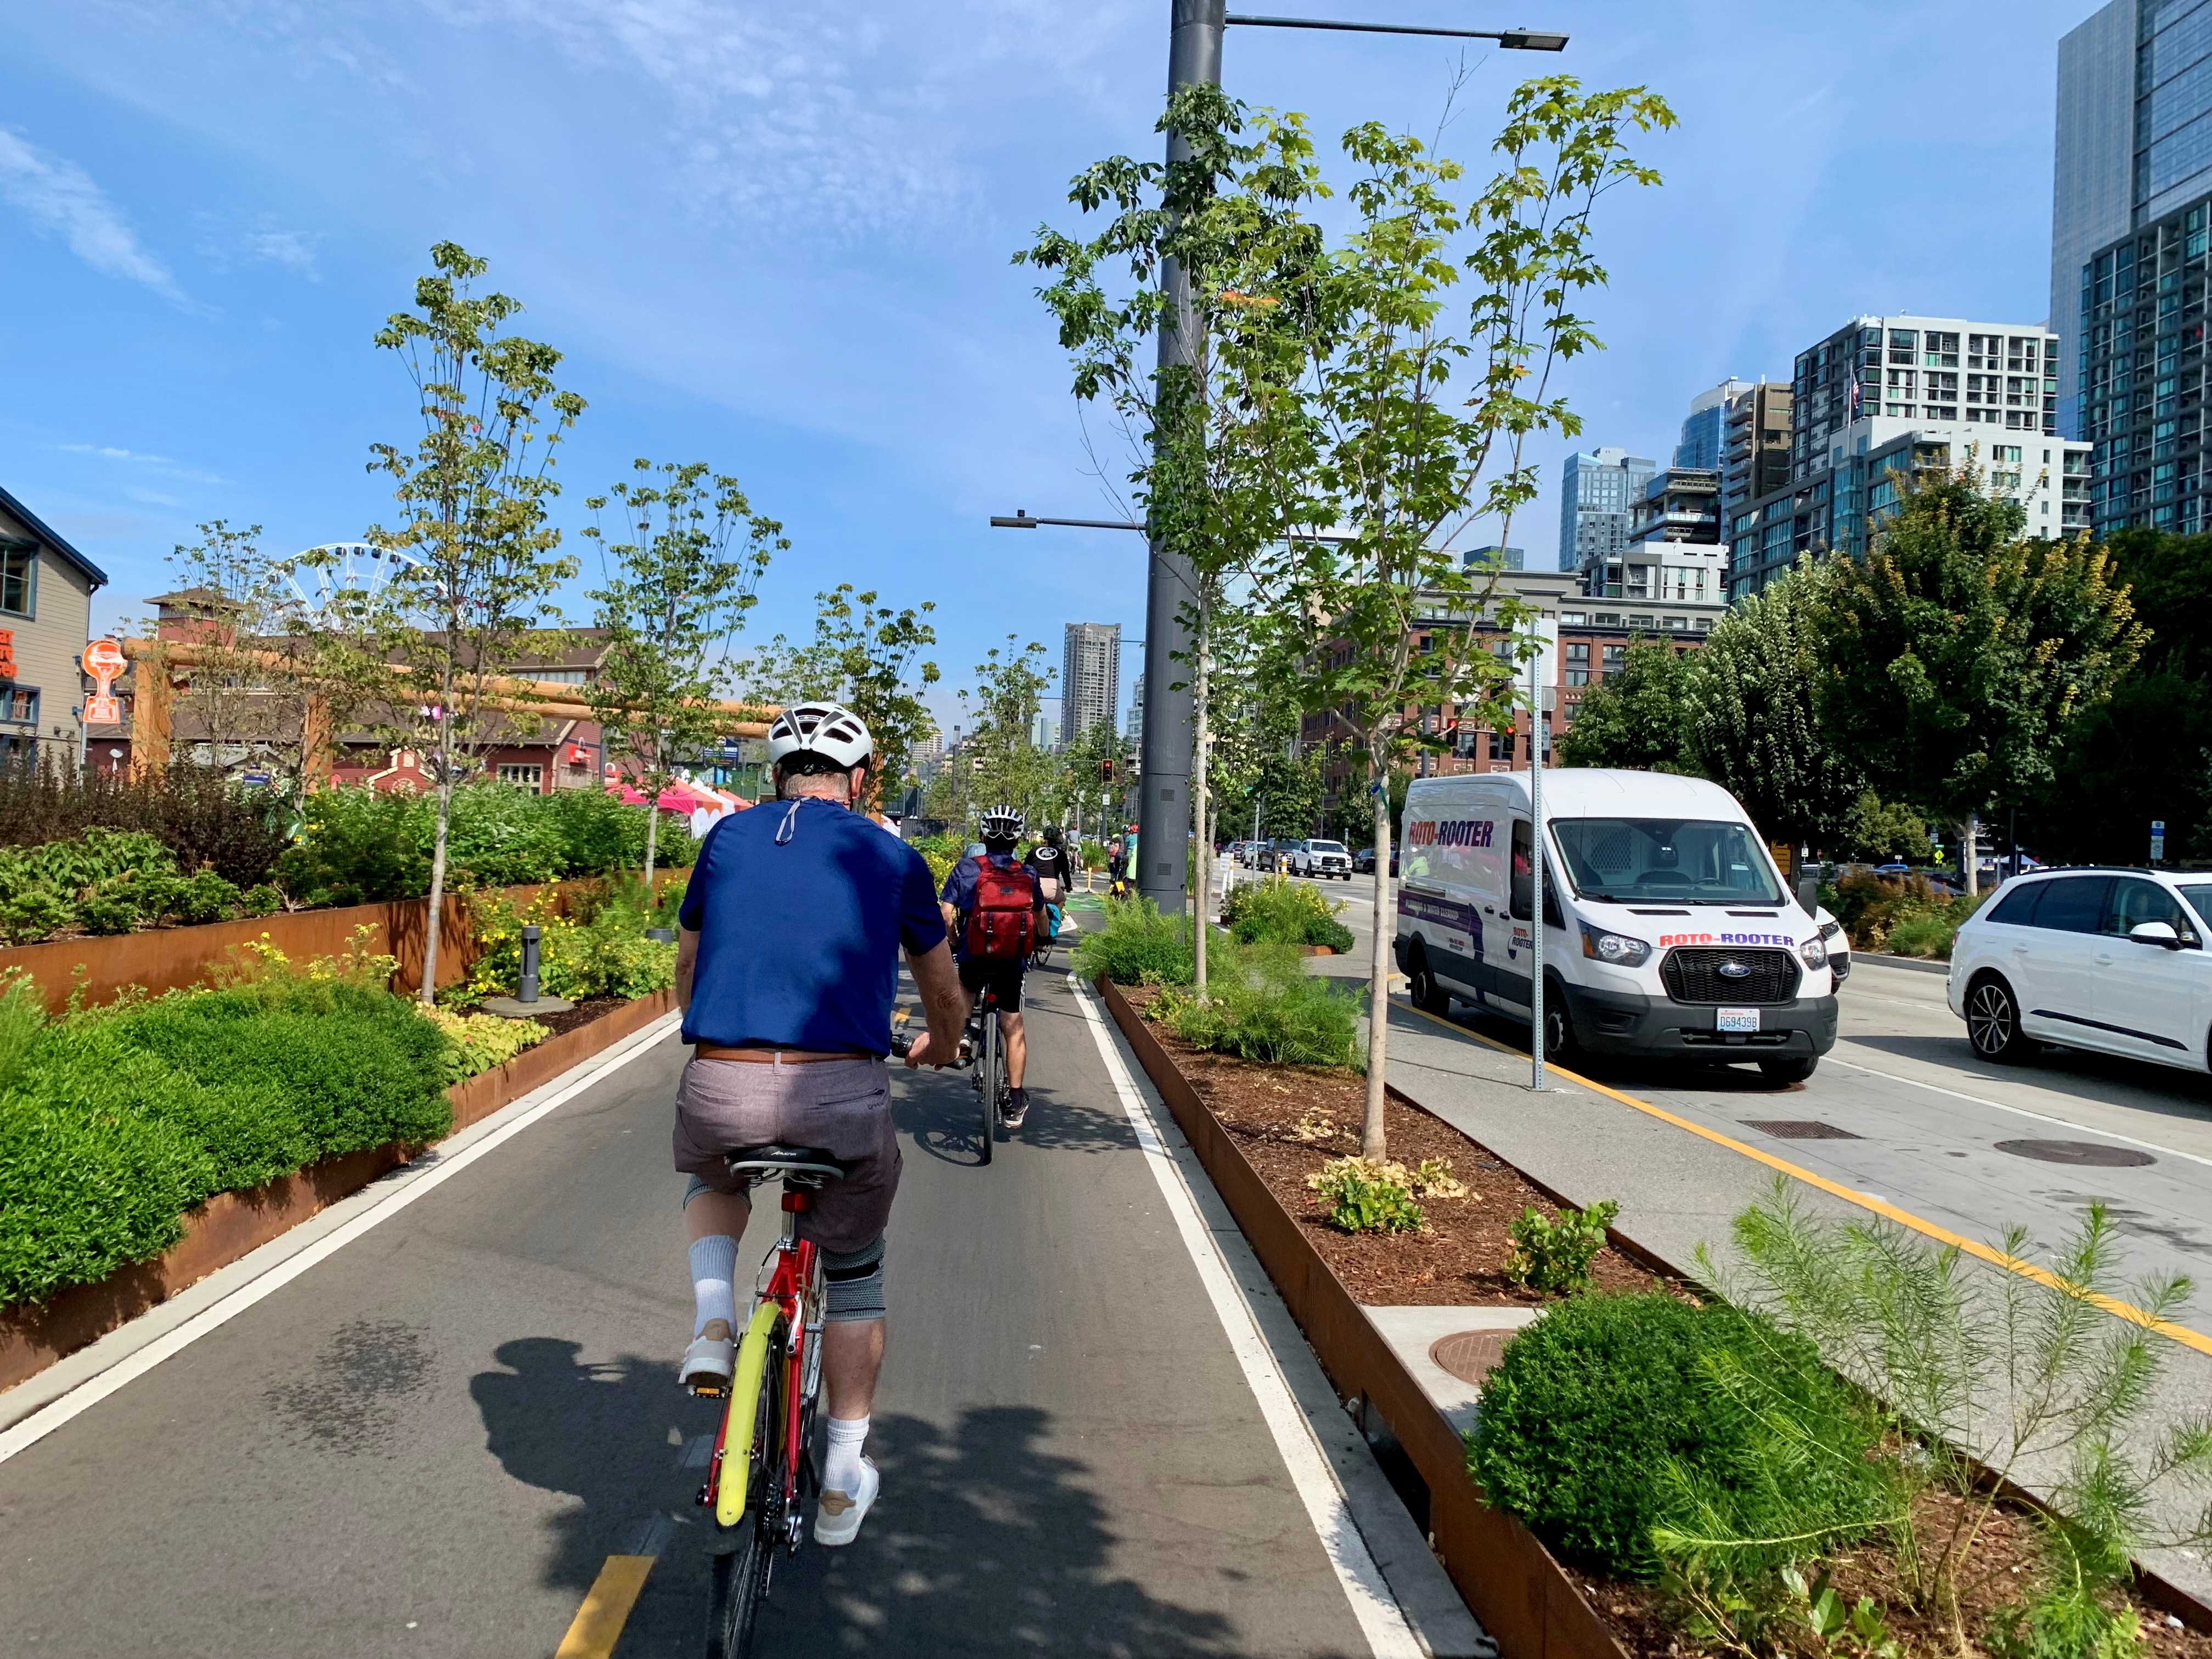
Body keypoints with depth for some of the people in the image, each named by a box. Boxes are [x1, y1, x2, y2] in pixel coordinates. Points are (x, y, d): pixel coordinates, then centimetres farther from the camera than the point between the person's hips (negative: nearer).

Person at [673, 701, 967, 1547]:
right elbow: (945, 992, 24)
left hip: (720, 1090, 1)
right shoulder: (892, 858, 10)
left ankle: (712, 1325, 14)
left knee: (713, 1182, 37)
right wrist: (942, 1046, 46)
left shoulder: (728, 839, 14)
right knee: (853, 1272, 23)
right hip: (842, 1095, -1)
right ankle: (843, 1481, 29)